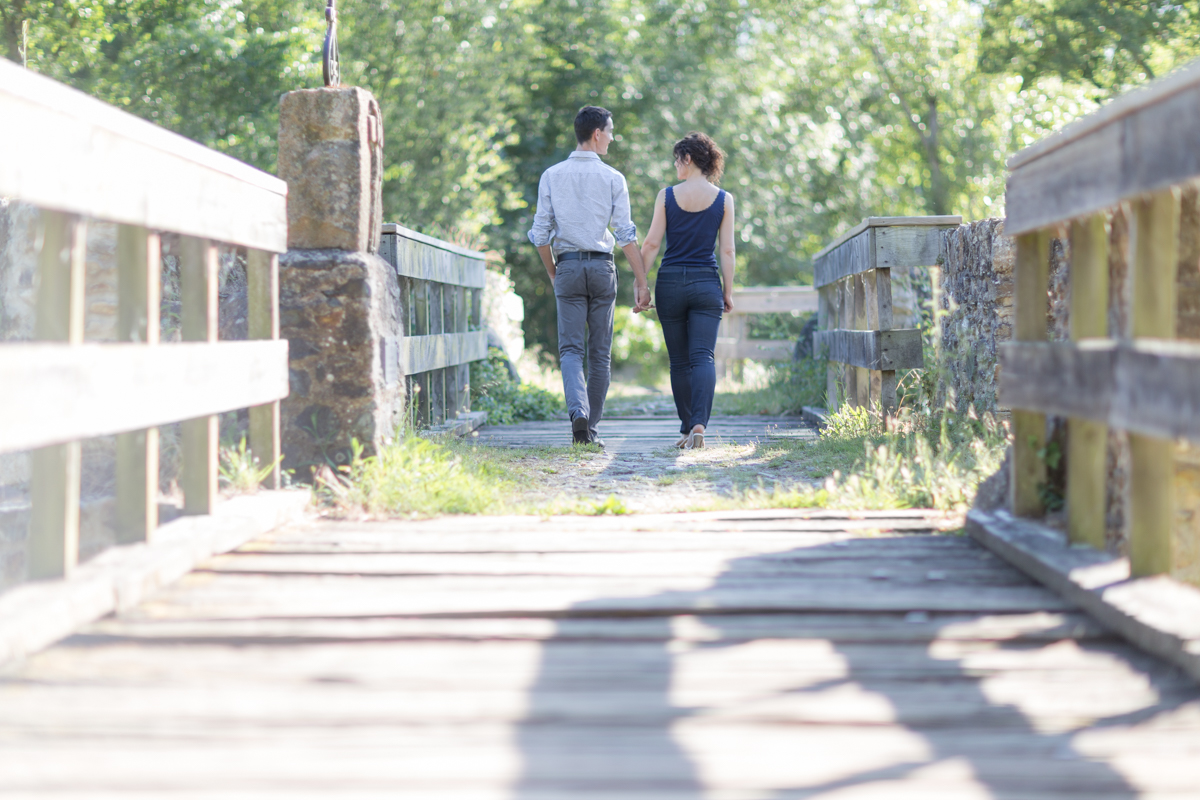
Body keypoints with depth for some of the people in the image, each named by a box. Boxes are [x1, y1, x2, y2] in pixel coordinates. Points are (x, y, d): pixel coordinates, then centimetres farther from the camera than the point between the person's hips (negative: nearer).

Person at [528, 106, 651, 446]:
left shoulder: (552, 176, 3)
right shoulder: (613, 178, -1)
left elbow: (541, 233, 2)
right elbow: (626, 234, -5)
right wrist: (641, 281, -3)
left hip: (567, 265, 1)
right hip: (602, 266, -1)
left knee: (571, 349, 1)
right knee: (600, 352, 8)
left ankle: (578, 411, -25)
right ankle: (592, 429, 10)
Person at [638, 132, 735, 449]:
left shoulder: (667, 196, -1)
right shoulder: (724, 200, 1)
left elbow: (651, 244, -2)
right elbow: (727, 250, -1)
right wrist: (728, 291, 6)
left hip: (670, 281, 0)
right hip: (706, 282, 0)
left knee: (680, 362, 11)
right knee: (703, 357, -7)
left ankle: (687, 427, 16)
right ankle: (699, 424, -27)